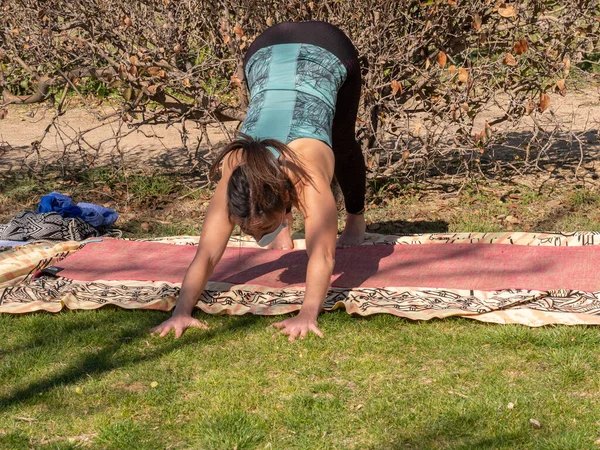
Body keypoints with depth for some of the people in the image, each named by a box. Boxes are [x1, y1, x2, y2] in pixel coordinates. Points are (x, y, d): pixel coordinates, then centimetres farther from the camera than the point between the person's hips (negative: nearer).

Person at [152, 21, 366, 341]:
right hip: (266, 54, 1)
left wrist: (308, 314, -63)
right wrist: (181, 312, -48)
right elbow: (206, 255, -35)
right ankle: (285, 225, 37)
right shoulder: (234, 178, -32)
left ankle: (356, 219, 51)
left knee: (342, 147, 24)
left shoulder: (307, 174, -42)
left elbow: (322, 256, -50)